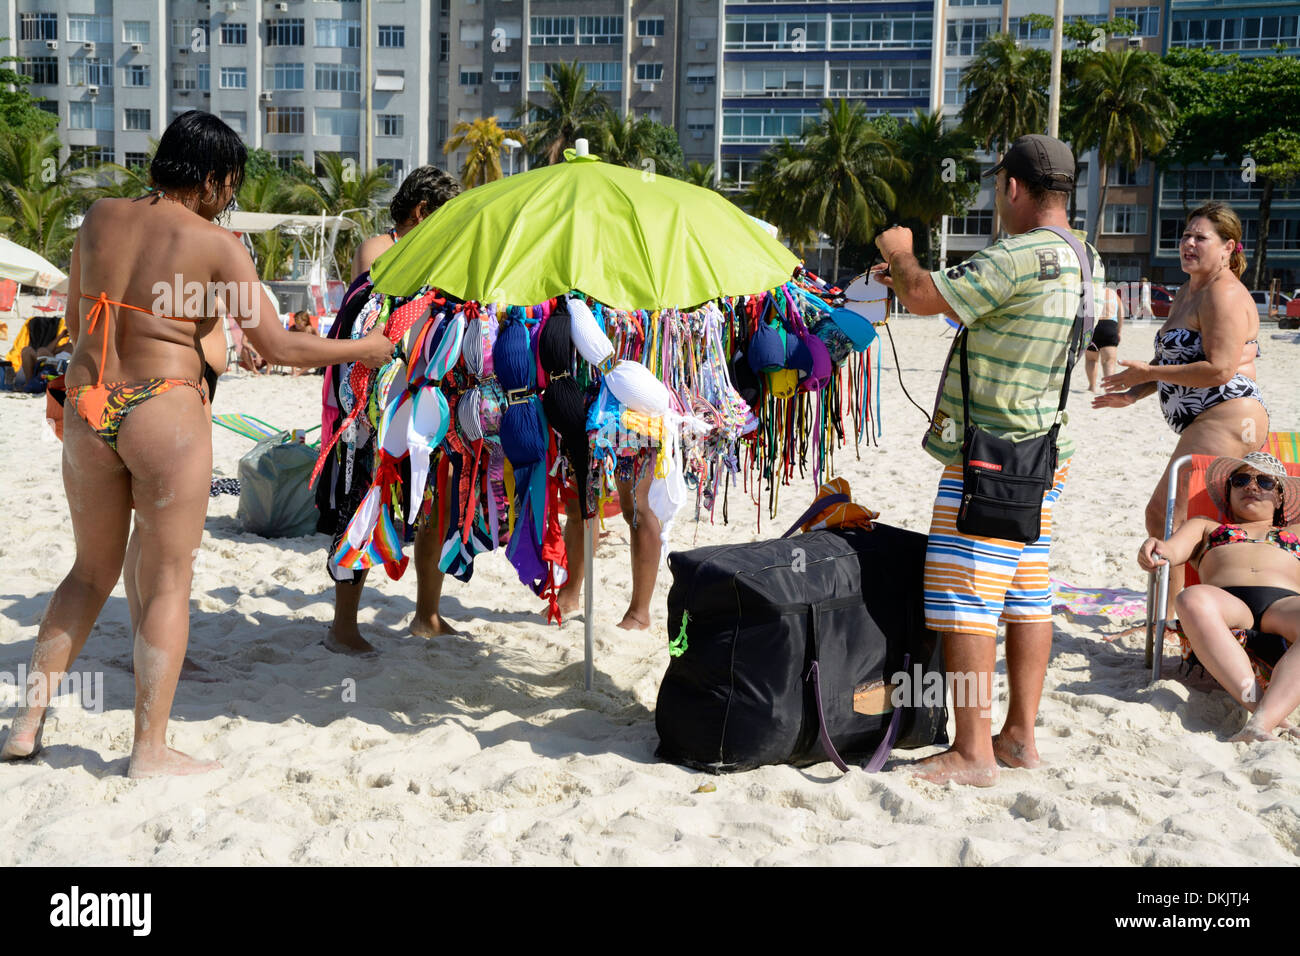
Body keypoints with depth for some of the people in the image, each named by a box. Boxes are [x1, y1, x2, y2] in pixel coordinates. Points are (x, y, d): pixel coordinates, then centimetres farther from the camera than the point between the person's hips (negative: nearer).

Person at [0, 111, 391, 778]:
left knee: (92, 570, 21)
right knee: (166, 581, 5)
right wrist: (363, 349, 7)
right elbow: (278, 347, -6)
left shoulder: (100, 217, 7)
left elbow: (74, 322, 16)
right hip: (166, 413, -5)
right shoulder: (216, 245, -7)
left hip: (88, 410, 5)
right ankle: (150, 749, 10)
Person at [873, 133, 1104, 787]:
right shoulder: (1085, 261, 12)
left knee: (963, 597, -5)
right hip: (1045, 450, 10)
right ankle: (1019, 736, 20)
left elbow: (926, 299, -22)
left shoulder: (1022, 257, -20)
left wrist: (900, 254, -1)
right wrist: (911, 279, 25)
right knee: (1027, 594, 13)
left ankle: (972, 752, -1)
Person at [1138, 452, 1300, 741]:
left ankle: (1260, 725, -52)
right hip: (1226, 601, 0)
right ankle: (1266, 712, -49)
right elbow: (1175, 548, 14)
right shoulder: (1205, 527, 36)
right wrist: (1158, 550, -11)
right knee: (1192, 600, -39)